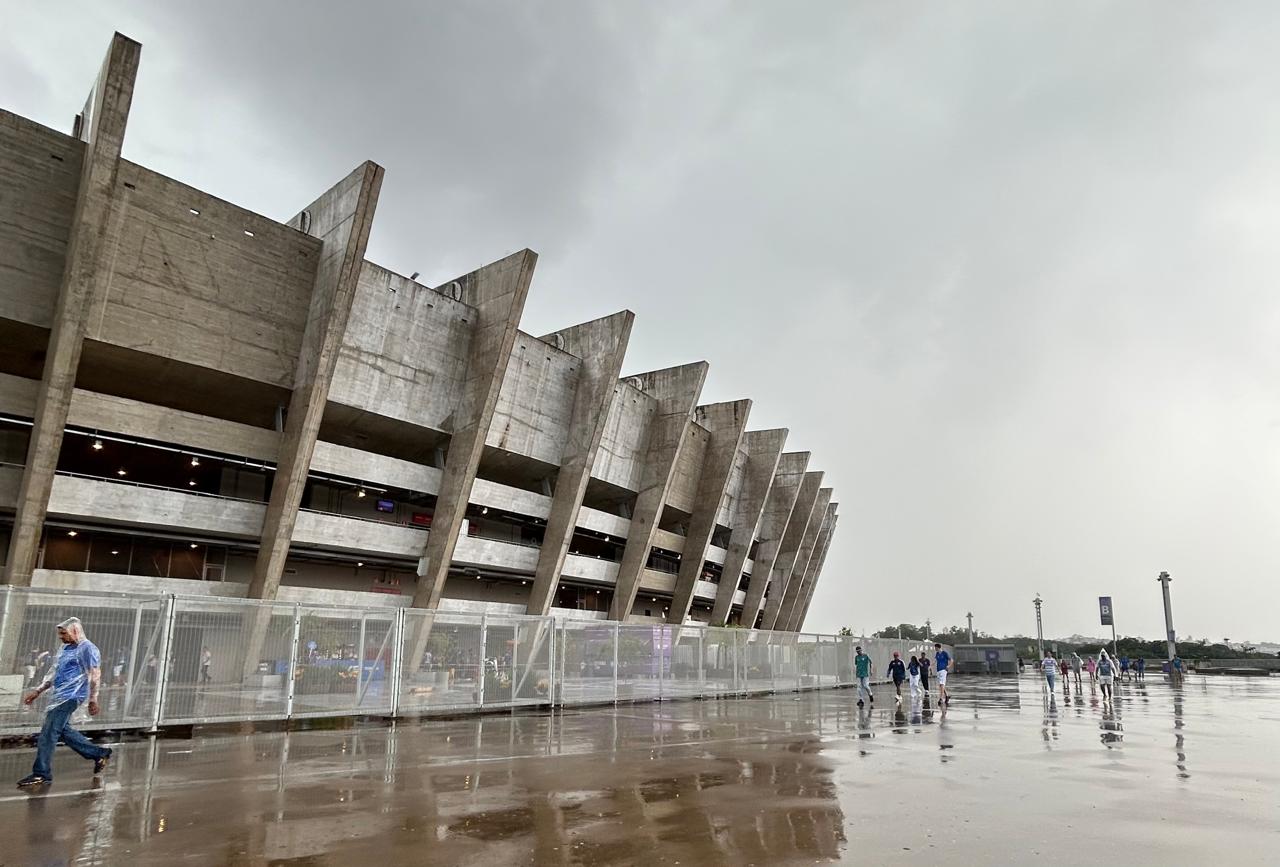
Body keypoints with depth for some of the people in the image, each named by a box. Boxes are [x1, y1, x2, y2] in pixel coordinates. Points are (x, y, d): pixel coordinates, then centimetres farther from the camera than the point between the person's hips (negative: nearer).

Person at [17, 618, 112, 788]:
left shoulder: (87, 649, -12)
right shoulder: (65, 649, 16)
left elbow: (95, 675, -15)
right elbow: (55, 675, 24)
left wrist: (93, 699, -17)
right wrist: (37, 691, 19)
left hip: (70, 696, -9)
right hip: (60, 696, 10)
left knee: (48, 733, -7)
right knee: (63, 731, 12)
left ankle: (41, 774, 2)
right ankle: (99, 754, 21)